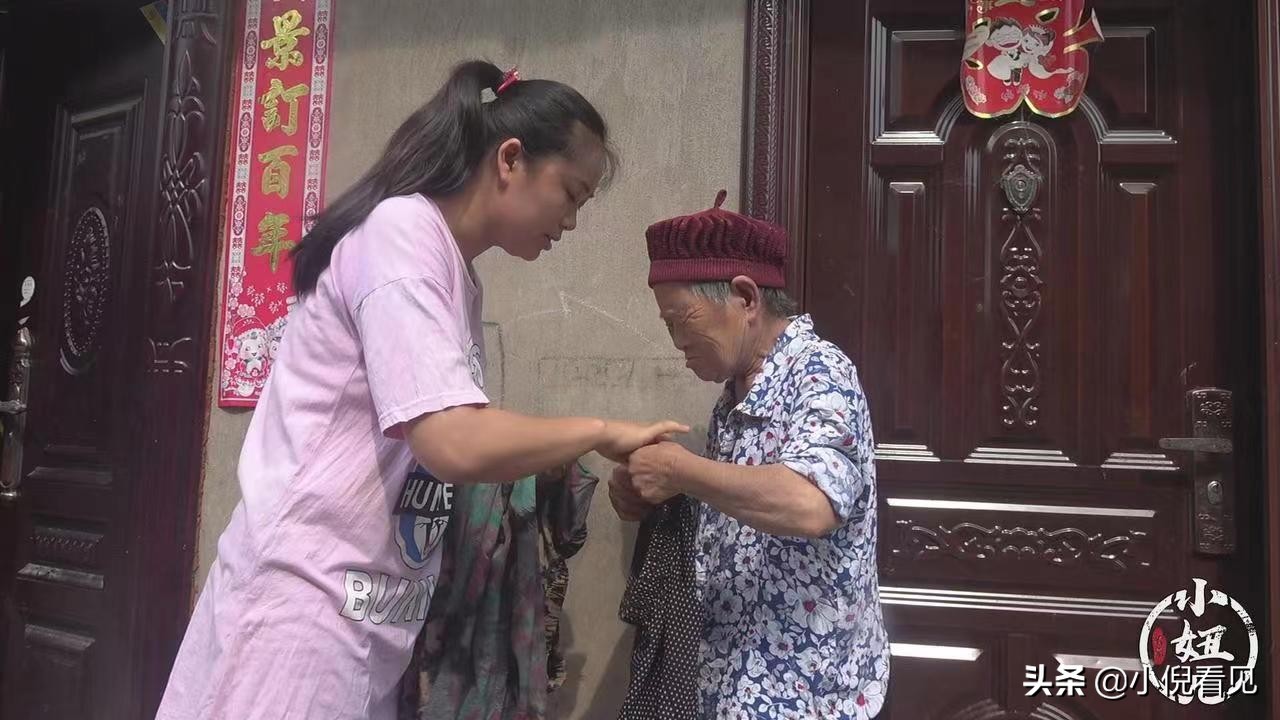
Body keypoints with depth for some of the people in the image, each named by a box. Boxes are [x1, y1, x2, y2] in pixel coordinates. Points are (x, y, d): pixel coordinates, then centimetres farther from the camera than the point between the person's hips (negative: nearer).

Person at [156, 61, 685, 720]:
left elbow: (441, 455, 11)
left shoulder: (457, 277, 13)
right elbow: (457, 446, -24)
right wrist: (600, 431, -11)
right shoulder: (403, 229, -14)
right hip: (309, 603, -8)